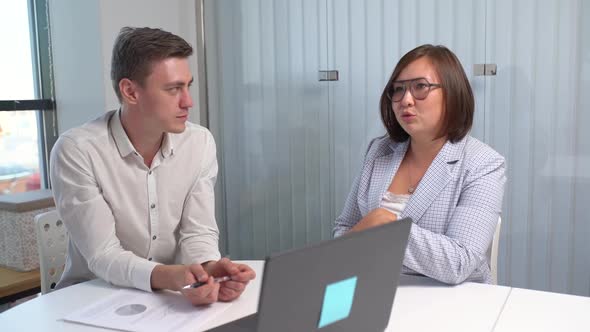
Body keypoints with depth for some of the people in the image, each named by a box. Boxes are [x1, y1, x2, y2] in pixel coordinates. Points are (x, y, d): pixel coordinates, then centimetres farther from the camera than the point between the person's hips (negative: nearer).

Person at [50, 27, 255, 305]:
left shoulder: (200, 142, -5)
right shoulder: (76, 151, -17)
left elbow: (198, 231, -6)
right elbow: (103, 255, -19)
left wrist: (210, 267, -28)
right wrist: (169, 277, -37)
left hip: (171, 295, 4)